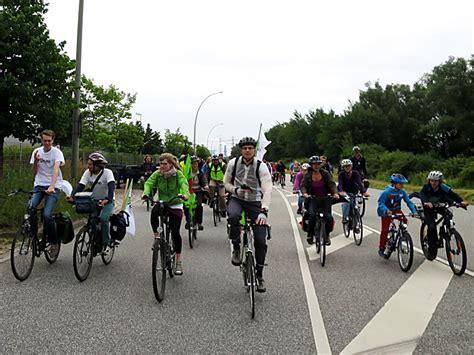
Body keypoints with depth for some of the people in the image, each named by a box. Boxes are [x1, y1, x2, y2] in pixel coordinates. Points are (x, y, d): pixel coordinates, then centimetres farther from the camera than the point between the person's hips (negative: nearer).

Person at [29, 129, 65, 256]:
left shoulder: (57, 152, -5)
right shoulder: (37, 152, 8)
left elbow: (56, 169, -22)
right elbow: (34, 173, 11)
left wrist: (52, 186, -37)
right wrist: (35, 161, -9)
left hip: (53, 187, -4)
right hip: (39, 185, 4)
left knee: (47, 215, -20)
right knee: (30, 208, -22)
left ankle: (54, 242, 1)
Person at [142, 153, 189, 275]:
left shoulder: (178, 174, -12)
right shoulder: (157, 174, -5)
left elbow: (184, 183, -28)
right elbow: (149, 183, -17)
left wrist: (185, 194, -49)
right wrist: (146, 192, -39)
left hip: (175, 206, -2)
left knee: (175, 232, -9)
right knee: (154, 211, -35)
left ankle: (178, 262, 4)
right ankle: (156, 235, -10)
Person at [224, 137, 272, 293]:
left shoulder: (261, 167, -14)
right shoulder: (233, 163, -6)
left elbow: (267, 190, -24)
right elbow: (226, 183, 7)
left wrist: (263, 211, -38)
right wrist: (236, 190, -16)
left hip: (255, 202, -1)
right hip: (236, 199, 1)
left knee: (261, 241, -6)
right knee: (233, 216, -38)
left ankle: (259, 275, 12)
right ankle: (236, 249, -15)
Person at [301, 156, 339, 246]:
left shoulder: (325, 174, 1)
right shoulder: (307, 176, 0)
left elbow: (332, 184, -6)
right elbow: (303, 185, -8)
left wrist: (335, 193, -24)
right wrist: (305, 193, -30)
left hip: (325, 199, 1)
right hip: (313, 200, -1)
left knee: (328, 217, -15)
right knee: (312, 215, -28)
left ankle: (327, 235, 12)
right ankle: (310, 234, -8)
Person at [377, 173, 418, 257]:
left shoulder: (402, 192, -12)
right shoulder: (387, 192, -25)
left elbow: (408, 201, -9)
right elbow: (381, 203, -25)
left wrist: (414, 211, -21)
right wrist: (386, 210, -41)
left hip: (396, 209, 4)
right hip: (386, 212, -4)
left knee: (405, 221, -21)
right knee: (385, 230, -5)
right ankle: (381, 248, 8)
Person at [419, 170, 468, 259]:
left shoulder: (443, 187, -21)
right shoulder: (426, 187, -25)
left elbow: (453, 194, -31)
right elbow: (422, 195, -43)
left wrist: (461, 201, -50)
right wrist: (426, 202, -63)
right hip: (429, 208, -4)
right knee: (431, 226, -18)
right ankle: (432, 248, -4)